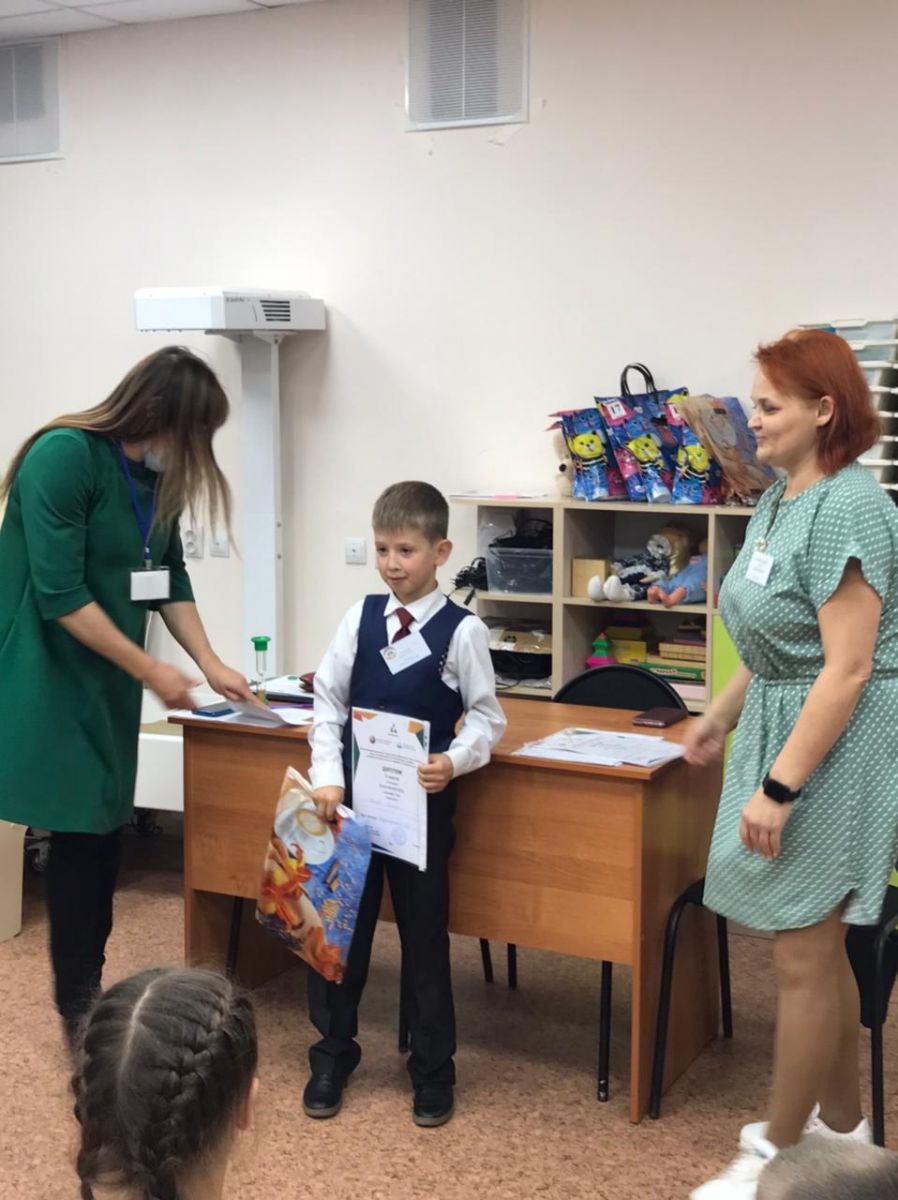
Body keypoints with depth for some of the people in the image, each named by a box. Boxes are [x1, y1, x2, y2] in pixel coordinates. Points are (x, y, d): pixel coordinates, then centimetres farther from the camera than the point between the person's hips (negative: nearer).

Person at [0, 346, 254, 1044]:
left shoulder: (155, 477, 5)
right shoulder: (63, 456, -20)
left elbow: (170, 579, 14)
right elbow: (60, 595, -22)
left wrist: (210, 662, 4)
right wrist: (150, 671, -16)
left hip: (109, 688, 7)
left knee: (102, 838, 9)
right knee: (81, 837, -3)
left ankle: (86, 999, 20)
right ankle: (79, 1011, 11)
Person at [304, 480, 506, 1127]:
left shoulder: (463, 631, -9)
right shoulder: (361, 617, 0)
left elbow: (486, 717, -3)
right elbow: (328, 701, 4)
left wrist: (455, 762, -21)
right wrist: (328, 777, -6)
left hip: (423, 803, -3)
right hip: (353, 797, 3)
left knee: (425, 938, 8)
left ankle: (433, 1073, 25)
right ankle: (332, 1058, 29)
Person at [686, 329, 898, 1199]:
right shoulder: (779, 500, 10)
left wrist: (778, 787, -23)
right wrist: (721, 718, 27)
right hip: (782, 725, 10)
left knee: (803, 955, 0)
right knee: (818, 947, 18)